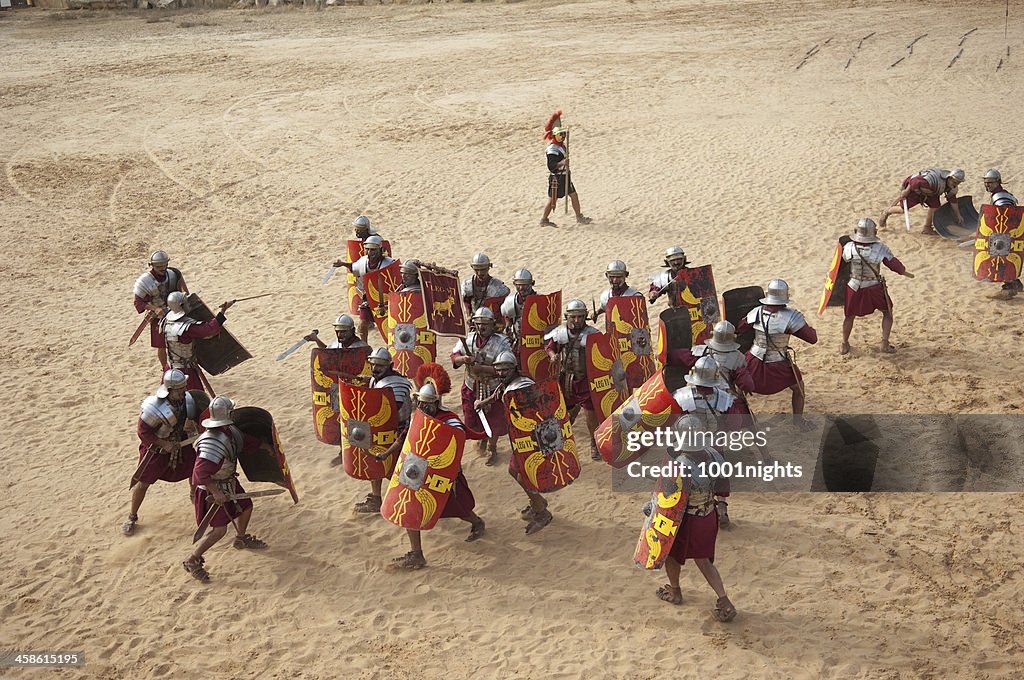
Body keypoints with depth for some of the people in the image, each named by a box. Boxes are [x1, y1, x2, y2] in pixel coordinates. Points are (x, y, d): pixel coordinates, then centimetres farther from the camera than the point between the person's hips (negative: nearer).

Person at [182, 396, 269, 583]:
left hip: (229, 482, 10)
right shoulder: (213, 443, -35)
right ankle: (192, 561, 6)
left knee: (246, 507, 25)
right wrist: (215, 492, -39)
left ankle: (241, 539, 52)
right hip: (213, 488, -10)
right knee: (219, 529, -9)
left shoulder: (230, 431, -4)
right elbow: (201, 471, -39)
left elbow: (245, 440, 16)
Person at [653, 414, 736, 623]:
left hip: (686, 520, -6)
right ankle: (724, 603, 16)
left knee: (671, 554, 24)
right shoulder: (713, 455, -13)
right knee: (703, 561, 23)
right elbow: (723, 490, -2)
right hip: (709, 517, 6)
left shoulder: (681, 466, -34)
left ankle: (675, 592, 47)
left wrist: (652, 508, -14)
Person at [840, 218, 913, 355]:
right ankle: (885, 343, 17)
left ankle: (844, 345, 31)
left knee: (850, 315, 21)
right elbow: (893, 263, -10)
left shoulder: (849, 248, -17)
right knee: (887, 312, 22)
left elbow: (842, 260, 4)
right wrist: (904, 272, 10)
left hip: (854, 287, 1)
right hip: (875, 288, -1)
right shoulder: (881, 249, -21)